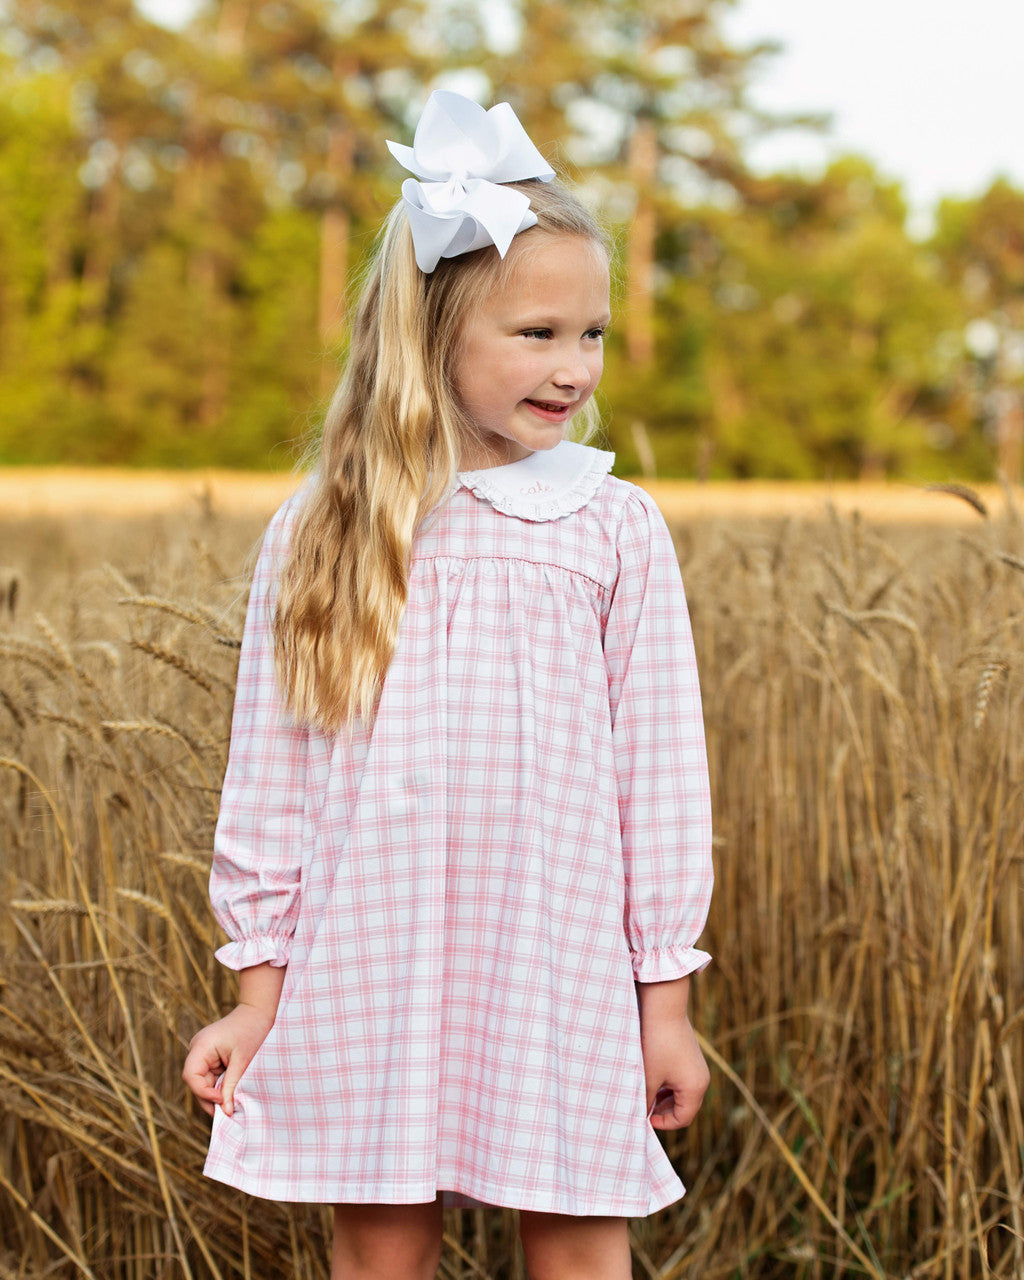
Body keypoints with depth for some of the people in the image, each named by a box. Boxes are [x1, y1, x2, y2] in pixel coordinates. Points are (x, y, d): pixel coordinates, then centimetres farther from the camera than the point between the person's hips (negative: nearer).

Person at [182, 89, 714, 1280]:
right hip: (369, 973, 1)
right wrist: (258, 991, 4)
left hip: (557, 972, 0)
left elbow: (660, 774, 1)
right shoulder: (320, 534, 0)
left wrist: (666, 999, 2)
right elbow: (269, 776, 4)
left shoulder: (615, 530, -1)